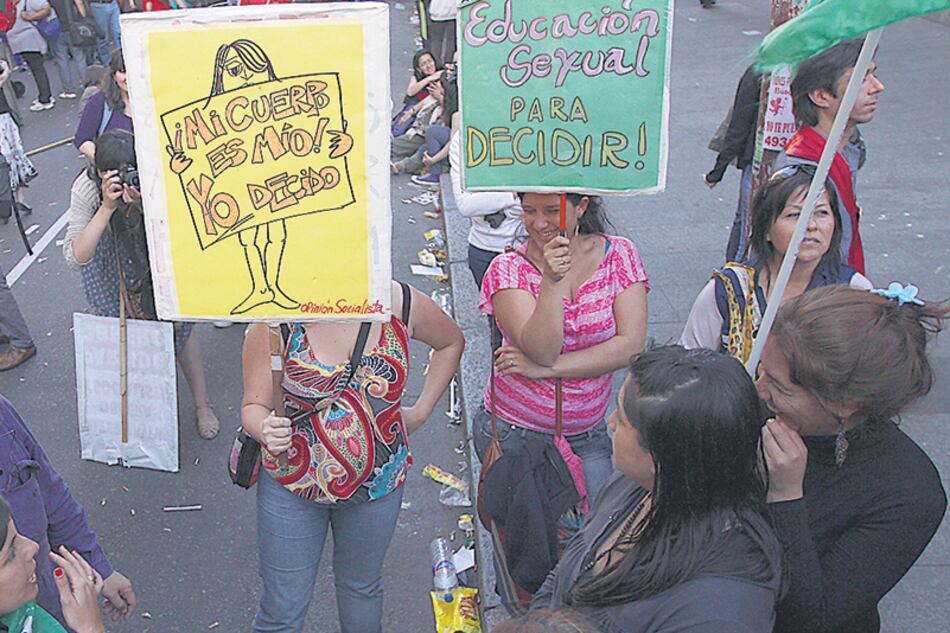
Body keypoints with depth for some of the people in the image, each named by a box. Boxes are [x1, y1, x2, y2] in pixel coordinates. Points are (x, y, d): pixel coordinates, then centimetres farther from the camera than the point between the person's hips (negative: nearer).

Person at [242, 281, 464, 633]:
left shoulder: (401, 303, -13)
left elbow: (451, 342, 7)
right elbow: (253, 406, -10)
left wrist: (420, 412, 4)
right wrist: (266, 431, -34)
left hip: (378, 483, 2)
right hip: (292, 485, -2)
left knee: (361, 588, 26)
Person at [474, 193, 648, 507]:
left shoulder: (619, 254, -5)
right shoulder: (508, 269, -11)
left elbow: (631, 345, -14)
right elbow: (543, 350, -22)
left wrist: (544, 368, -17)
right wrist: (552, 281, -36)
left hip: (589, 436, 2)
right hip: (515, 434, -1)